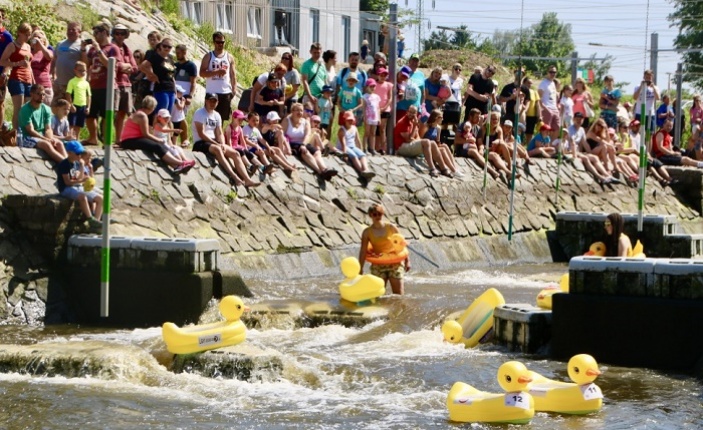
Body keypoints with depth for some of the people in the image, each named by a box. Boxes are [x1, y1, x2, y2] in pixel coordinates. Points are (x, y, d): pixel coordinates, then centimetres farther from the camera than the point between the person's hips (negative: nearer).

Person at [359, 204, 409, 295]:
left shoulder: (391, 228, 0)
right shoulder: (367, 232, -1)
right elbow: (363, 251, -4)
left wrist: (407, 261, 3)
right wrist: (360, 268, -8)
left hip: (394, 263, -1)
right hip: (378, 266, 1)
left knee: (399, 294, -5)